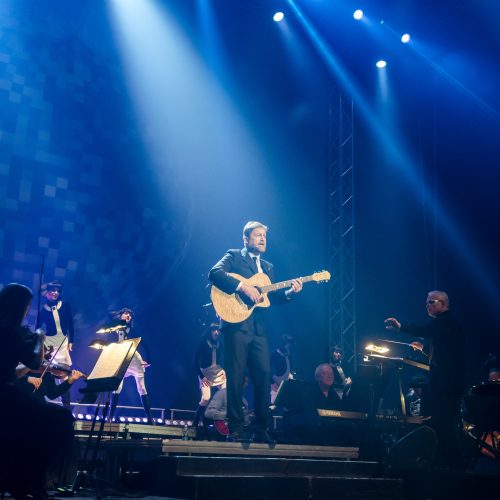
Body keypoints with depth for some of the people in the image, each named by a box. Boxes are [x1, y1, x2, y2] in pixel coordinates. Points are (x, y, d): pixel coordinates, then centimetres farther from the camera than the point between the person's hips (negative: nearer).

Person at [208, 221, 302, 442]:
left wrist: (289, 292, 0)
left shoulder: (268, 266, 24)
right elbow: (214, 273, -12)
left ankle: (260, 429, 7)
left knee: (264, 374, -1)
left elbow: (272, 297, 18)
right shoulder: (233, 256, 6)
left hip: (258, 327, 6)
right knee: (236, 377, -4)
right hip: (237, 324, -5)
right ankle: (236, 429, 3)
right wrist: (242, 286, -20)